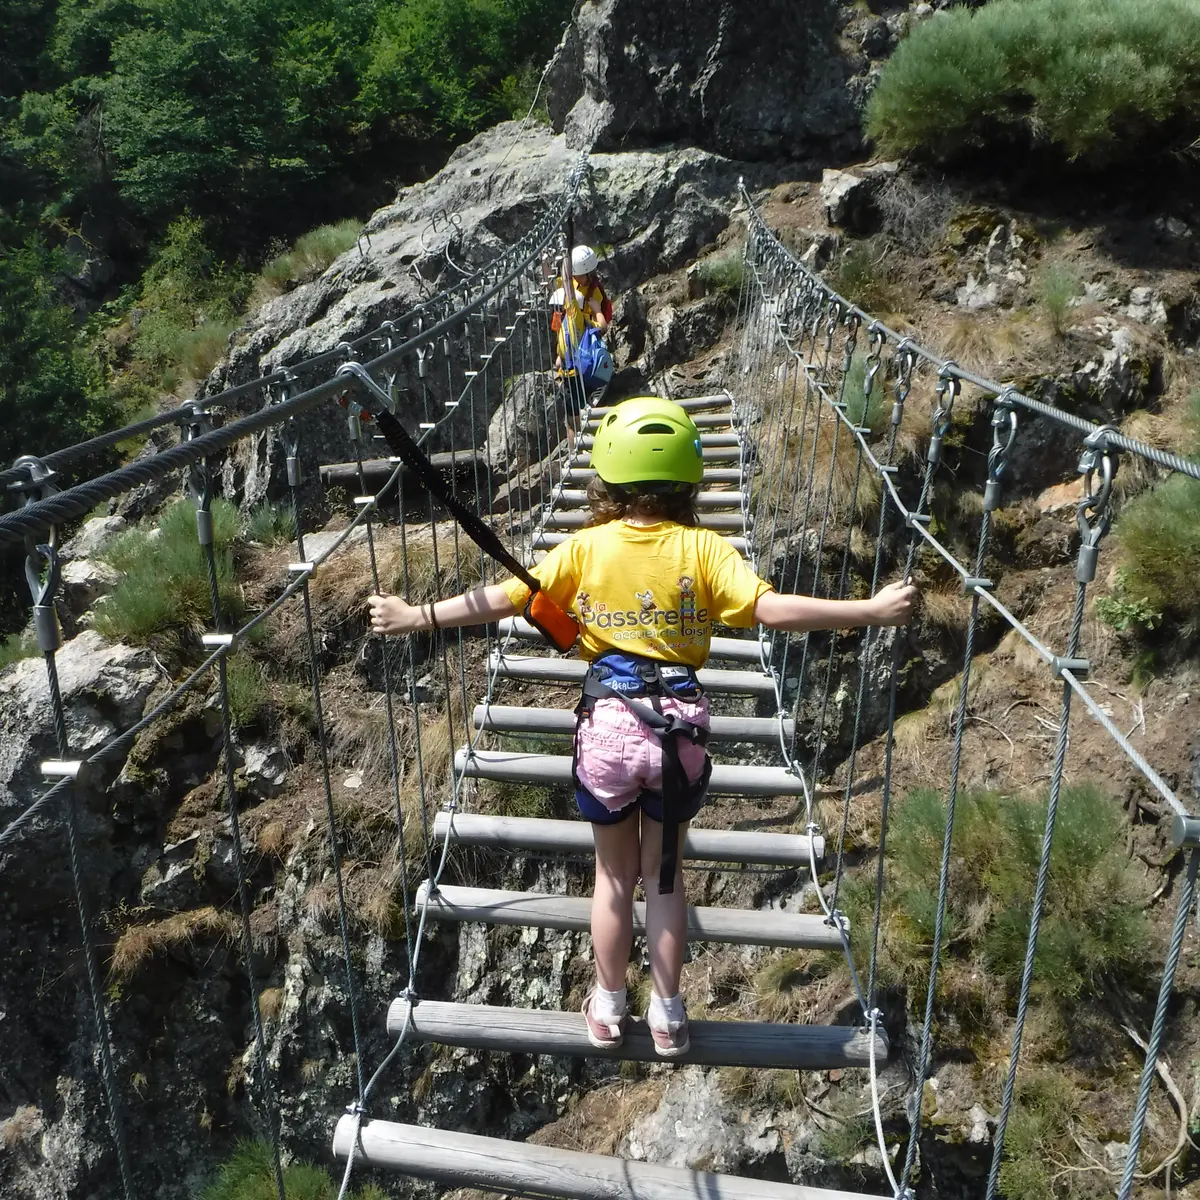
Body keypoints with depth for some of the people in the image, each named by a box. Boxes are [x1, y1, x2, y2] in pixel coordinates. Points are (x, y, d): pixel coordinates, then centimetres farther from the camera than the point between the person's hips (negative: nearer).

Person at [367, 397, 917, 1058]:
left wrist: (416, 616, -1)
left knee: (614, 871, 20)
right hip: (680, 726, 0)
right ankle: (668, 1014, 31)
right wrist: (872, 609, -12)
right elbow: (770, 608, -17)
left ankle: (608, 1007, 35)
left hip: (608, 725, 0)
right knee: (665, 871, 20)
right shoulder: (702, 549, -8)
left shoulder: (585, 548, -6)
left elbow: (506, 597, -10)